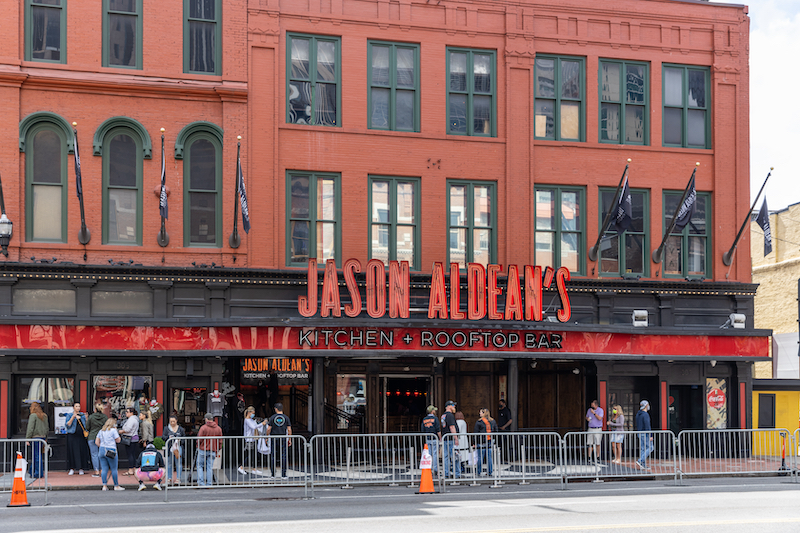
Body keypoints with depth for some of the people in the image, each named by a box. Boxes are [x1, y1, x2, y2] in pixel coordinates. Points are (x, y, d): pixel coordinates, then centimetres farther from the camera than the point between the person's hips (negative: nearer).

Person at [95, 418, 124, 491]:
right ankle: (116, 486, 7)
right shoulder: (113, 430, -4)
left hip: (102, 450, 6)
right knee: (114, 469, 2)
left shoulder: (101, 431, 14)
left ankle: (104, 486, 1)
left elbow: (96, 442, 12)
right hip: (111, 451, -6)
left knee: (104, 469, 5)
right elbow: (118, 440, 1)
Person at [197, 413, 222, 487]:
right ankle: (209, 484, 5)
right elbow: (220, 441, 7)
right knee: (210, 467, 7)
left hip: (203, 450, -4)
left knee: (200, 465, 8)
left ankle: (201, 482, -1)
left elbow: (199, 440, -11)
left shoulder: (203, 428, -11)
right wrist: (217, 450, 17)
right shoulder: (218, 429, 4)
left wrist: (198, 446, 9)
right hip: (213, 451, 4)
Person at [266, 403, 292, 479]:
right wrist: (290, 440, 6)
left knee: (273, 456, 7)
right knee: (283, 457, 1)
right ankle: (283, 474, -1)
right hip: (283, 438, 0)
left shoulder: (272, 417, -3)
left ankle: (273, 474, 9)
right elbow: (289, 430, -2)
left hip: (274, 438, 0)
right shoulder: (286, 418, 0)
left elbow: (269, 429, -5)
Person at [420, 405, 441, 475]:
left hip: (427, 440, 5)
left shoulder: (424, 419, 8)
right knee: (435, 454, -3)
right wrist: (440, 438, -4)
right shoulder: (435, 418, -9)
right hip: (435, 439, -5)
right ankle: (435, 470, -4)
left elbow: (422, 431, 10)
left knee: (429, 454, 7)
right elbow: (438, 430, -12)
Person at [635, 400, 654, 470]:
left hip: (640, 434, 9)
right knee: (649, 448, -3)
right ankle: (640, 461, -14)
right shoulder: (645, 414, -17)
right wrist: (650, 436, -20)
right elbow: (647, 426, -21)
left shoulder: (638, 414, 12)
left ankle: (643, 465, 6)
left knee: (642, 449, 8)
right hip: (645, 434, -9)